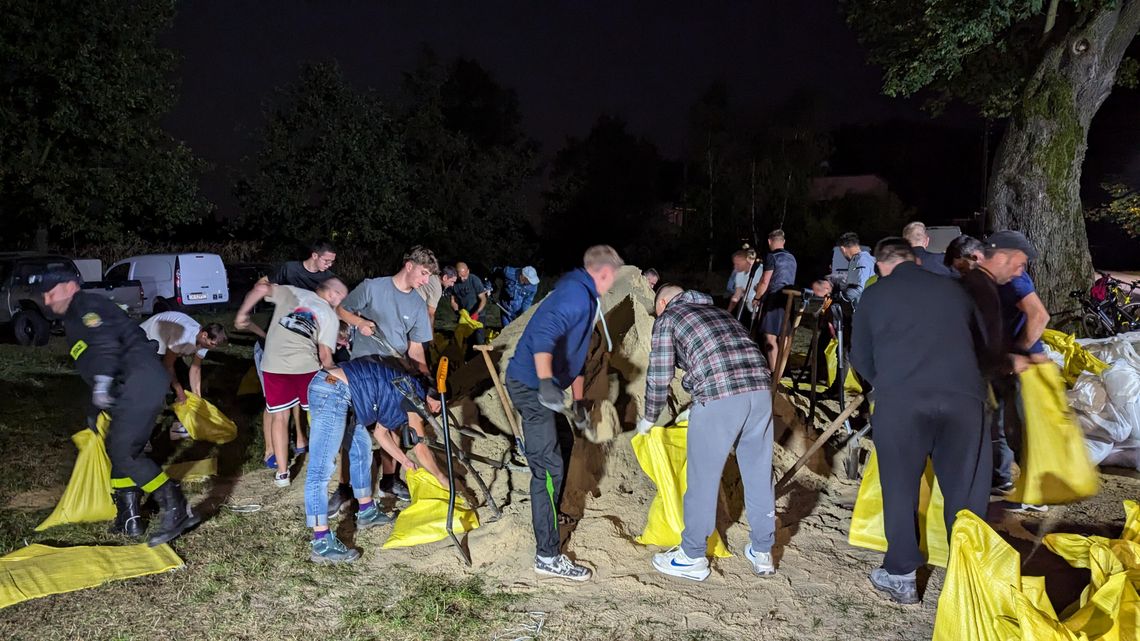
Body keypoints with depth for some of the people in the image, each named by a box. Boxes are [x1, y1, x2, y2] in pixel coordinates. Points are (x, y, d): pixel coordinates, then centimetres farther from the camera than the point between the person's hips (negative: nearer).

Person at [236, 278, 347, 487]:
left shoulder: (292, 292, 14)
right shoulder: (330, 315, 8)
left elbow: (261, 289, -2)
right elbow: (325, 354, 2)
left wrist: (242, 313, 10)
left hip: (274, 365, 2)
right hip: (306, 366, -1)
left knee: (279, 416, 13)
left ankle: (282, 472, 14)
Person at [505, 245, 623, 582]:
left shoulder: (585, 298, 17)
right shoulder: (576, 294, -16)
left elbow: (576, 354, 25)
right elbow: (543, 334, -33)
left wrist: (579, 402, 28)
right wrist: (546, 383, -45)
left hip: (539, 384, 11)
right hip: (531, 385, -11)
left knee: (561, 444, 26)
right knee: (549, 467, -10)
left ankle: (549, 511, 45)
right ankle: (548, 556, -4)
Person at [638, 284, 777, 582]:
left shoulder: (667, 318, 12)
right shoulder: (718, 312, 31)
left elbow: (660, 376, 7)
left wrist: (649, 419, 23)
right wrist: (697, 409, 43)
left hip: (719, 395, -6)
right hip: (760, 389, 7)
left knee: (703, 478, 7)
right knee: (759, 474, 17)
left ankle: (693, 557, 20)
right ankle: (762, 552, 31)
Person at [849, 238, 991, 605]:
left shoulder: (874, 296, 12)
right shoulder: (953, 290, 18)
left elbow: (860, 359, 18)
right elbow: (981, 344, 28)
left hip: (900, 400, -2)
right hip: (963, 396, 2)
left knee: (900, 490, 12)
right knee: (966, 491, 14)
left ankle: (901, 578, 22)